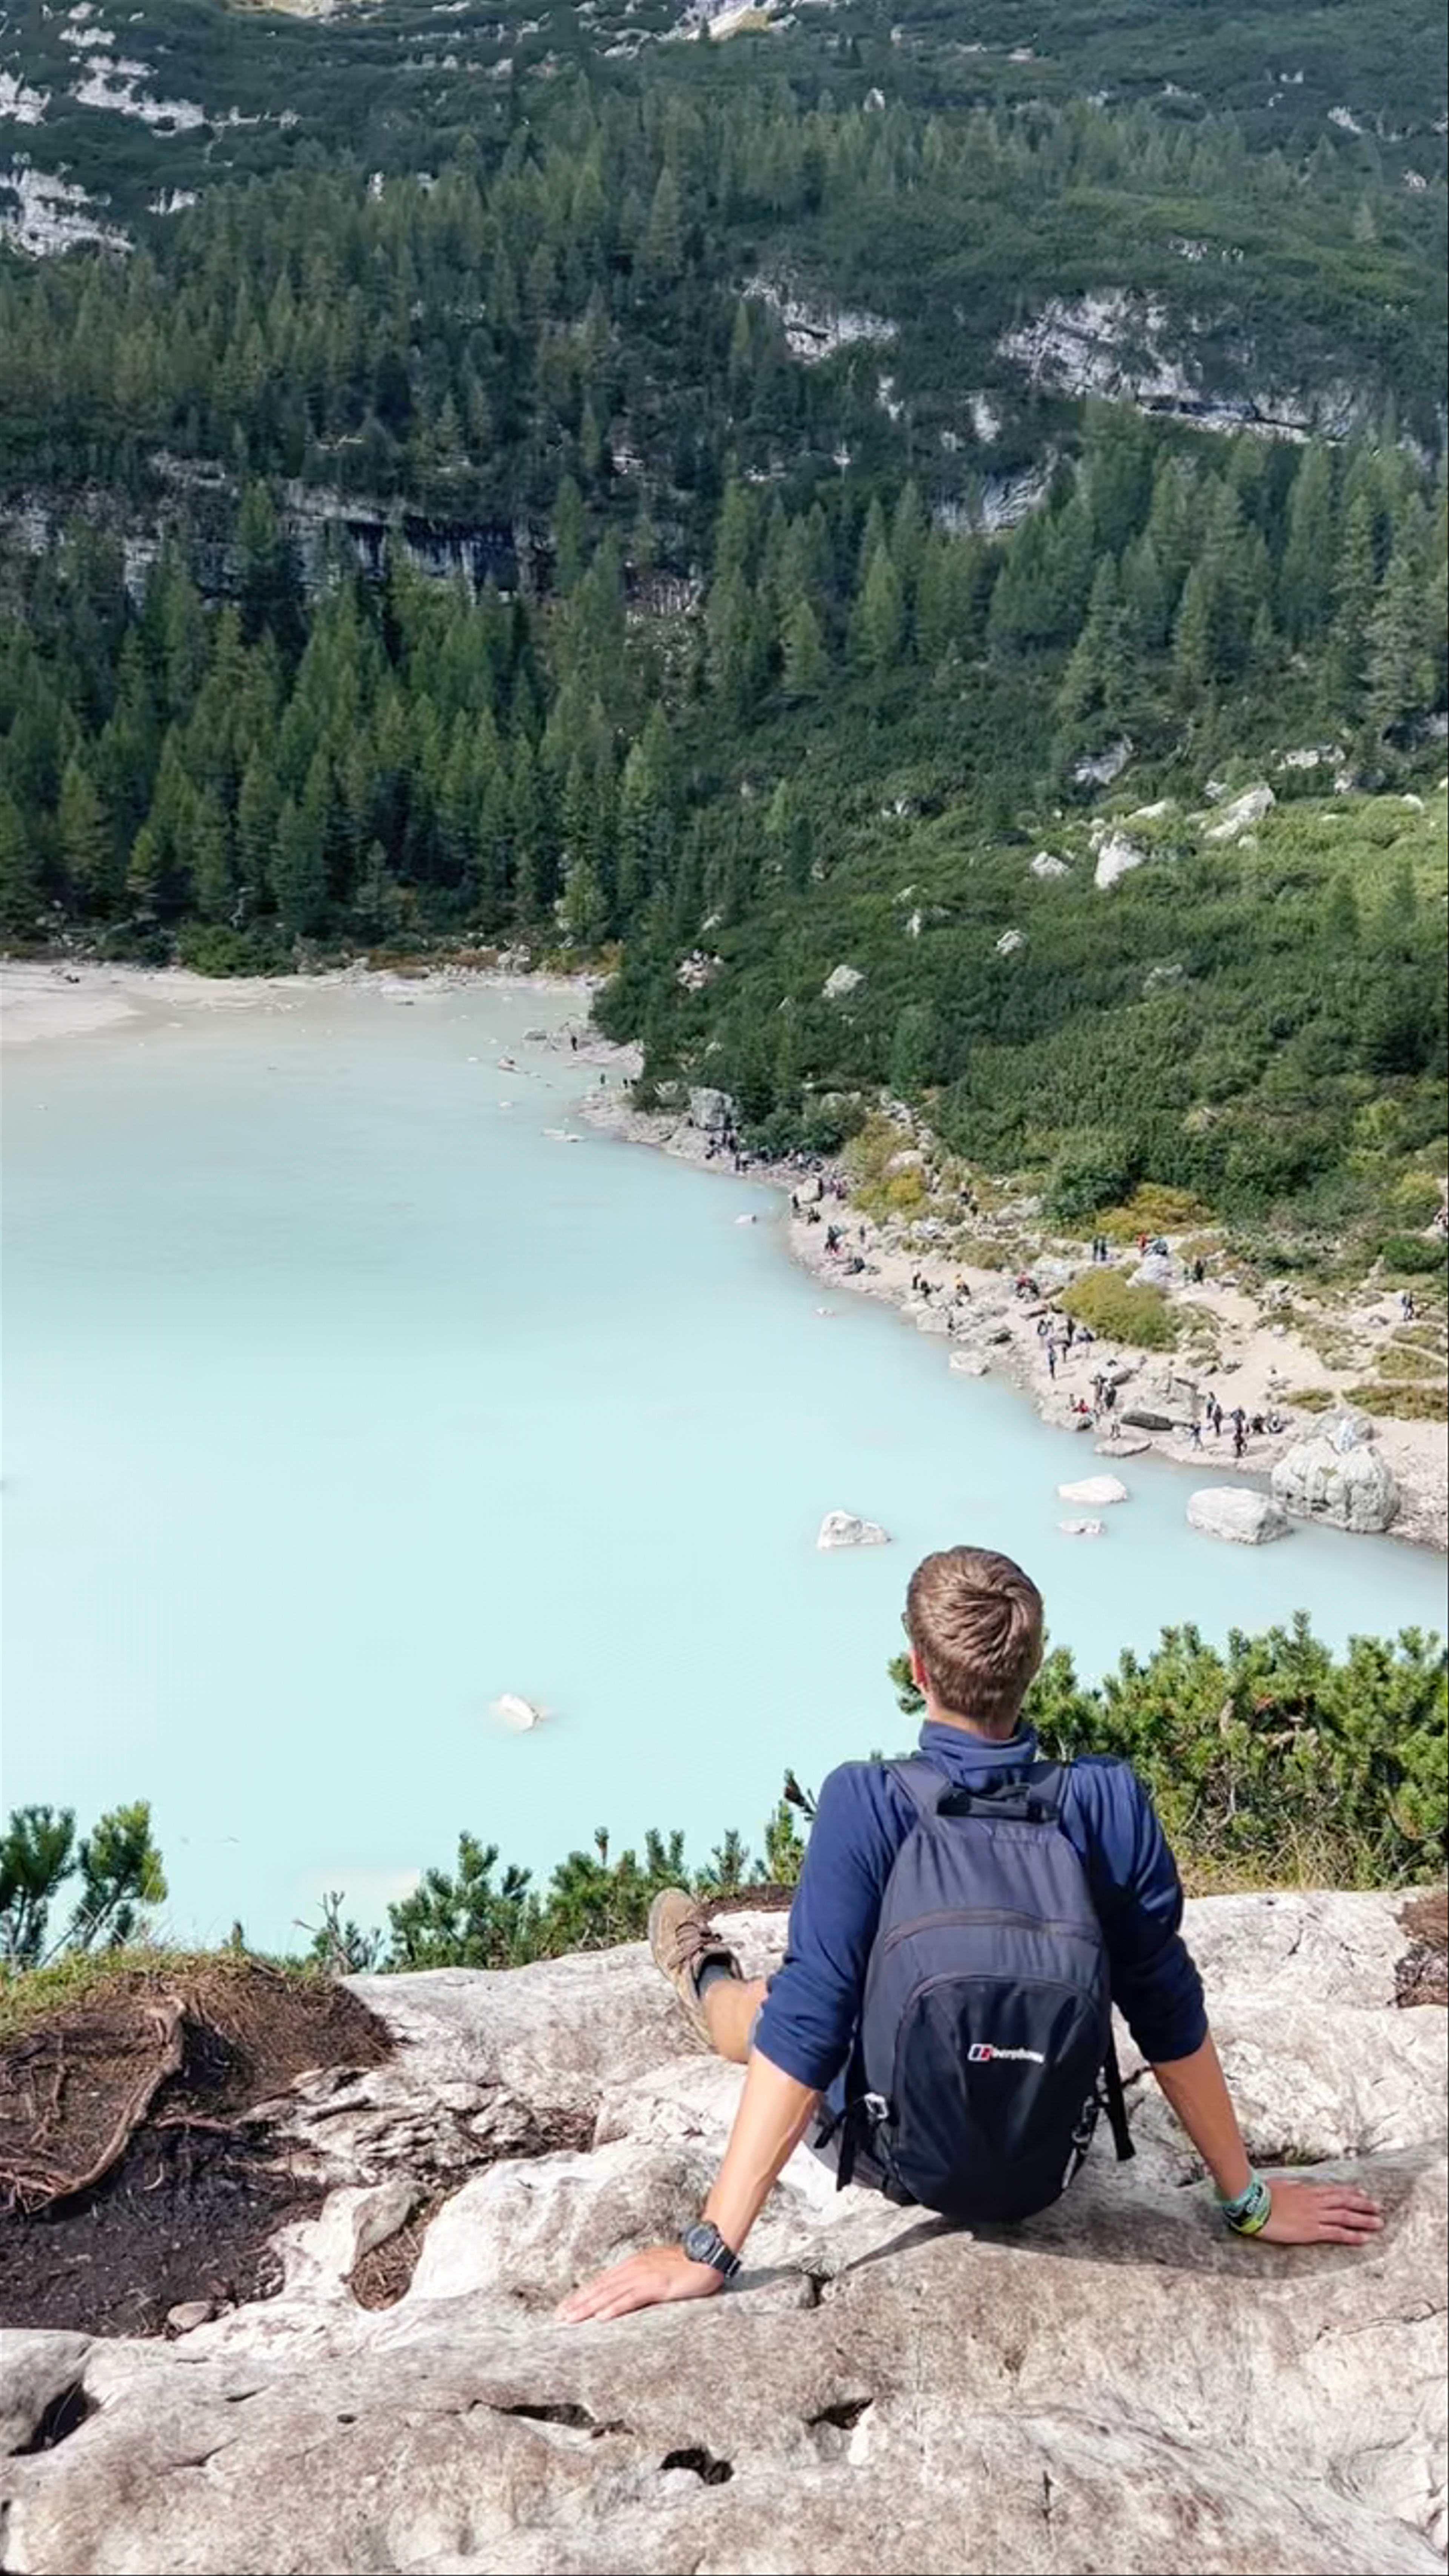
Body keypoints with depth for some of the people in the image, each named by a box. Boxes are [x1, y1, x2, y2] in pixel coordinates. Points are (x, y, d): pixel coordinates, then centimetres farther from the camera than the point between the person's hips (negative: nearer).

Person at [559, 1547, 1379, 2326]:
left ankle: (707, 1987, 59)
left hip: (892, 2156, -3)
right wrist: (1249, 2200, 0)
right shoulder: (1112, 1802, -22)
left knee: (769, 2001, 27)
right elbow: (1170, 2014, -13)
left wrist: (711, 2250, -24)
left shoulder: (865, 1804, -30)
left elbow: (804, 2028, -30)